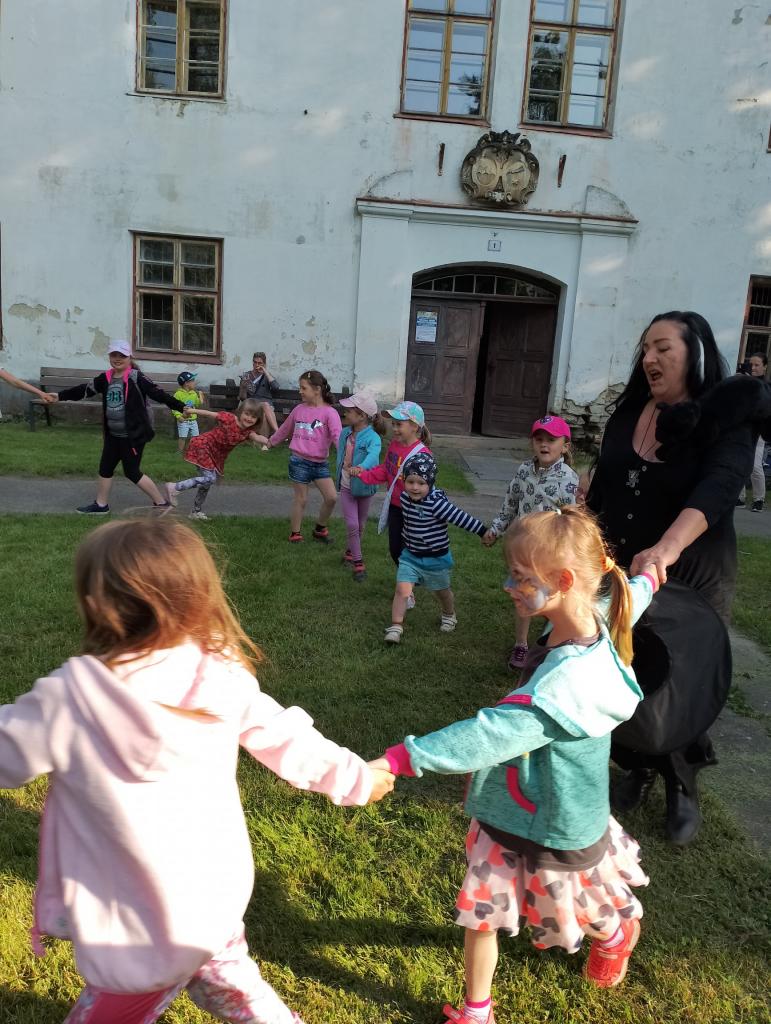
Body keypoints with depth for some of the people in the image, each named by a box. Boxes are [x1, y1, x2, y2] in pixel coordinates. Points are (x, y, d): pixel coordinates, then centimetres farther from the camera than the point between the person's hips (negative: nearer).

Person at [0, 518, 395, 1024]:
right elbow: (286, 739, -1)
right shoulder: (223, 677, -13)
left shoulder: (70, 697, -26)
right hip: (219, 894, 4)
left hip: (147, 933, -4)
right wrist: (354, 776, 15)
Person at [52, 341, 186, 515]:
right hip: (113, 435, 7)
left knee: (132, 472, -3)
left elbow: (158, 394, -18)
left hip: (133, 435, -7)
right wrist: (59, 396, 8)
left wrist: (182, 408, -25)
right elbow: (84, 389, 11)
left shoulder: (136, 378, -13)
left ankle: (161, 503, 10)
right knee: (105, 468, 15)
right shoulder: (106, 378, 6)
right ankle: (101, 505, 32)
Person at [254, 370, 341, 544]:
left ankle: (320, 529, 16)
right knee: (301, 499, 6)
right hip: (299, 461, 1)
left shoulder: (329, 412, -8)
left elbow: (337, 435, -21)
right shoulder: (299, 409, 4)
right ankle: (295, 534, 21)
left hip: (320, 463, -1)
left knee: (331, 497, -8)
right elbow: (285, 429, 22)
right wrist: (271, 442, 35)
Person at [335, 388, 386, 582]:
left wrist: (361, 467, -64)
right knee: (352, 525, -4)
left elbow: (373, 455, -45)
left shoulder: (372, 438, -24)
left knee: (360, 525, 15)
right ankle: (358, 562, 6)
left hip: (364, 486, -3)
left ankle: (351, 551, 40)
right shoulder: (345, 433, -4)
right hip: (346, 486, 3)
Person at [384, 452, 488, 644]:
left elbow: (462, 519, -28)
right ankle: (396, 627, 3)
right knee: (402, 590, -11)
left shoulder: (437, 502, -29)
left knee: (441, 592, 21)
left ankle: (449, 616, 49)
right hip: (410, 555, 3)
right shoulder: (405, 497, -10)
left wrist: (485, 532, -25)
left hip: (436, 558, -3)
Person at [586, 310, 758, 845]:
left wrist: (666, 549, -48)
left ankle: (683, 787, 32)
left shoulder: (727, 419, -14)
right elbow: (601, 488, 10)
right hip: (621, 572, 4)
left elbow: (717, 489, -32)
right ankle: (638, 768, 37)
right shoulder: (628, 413, 1)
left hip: (690, 579, -4)